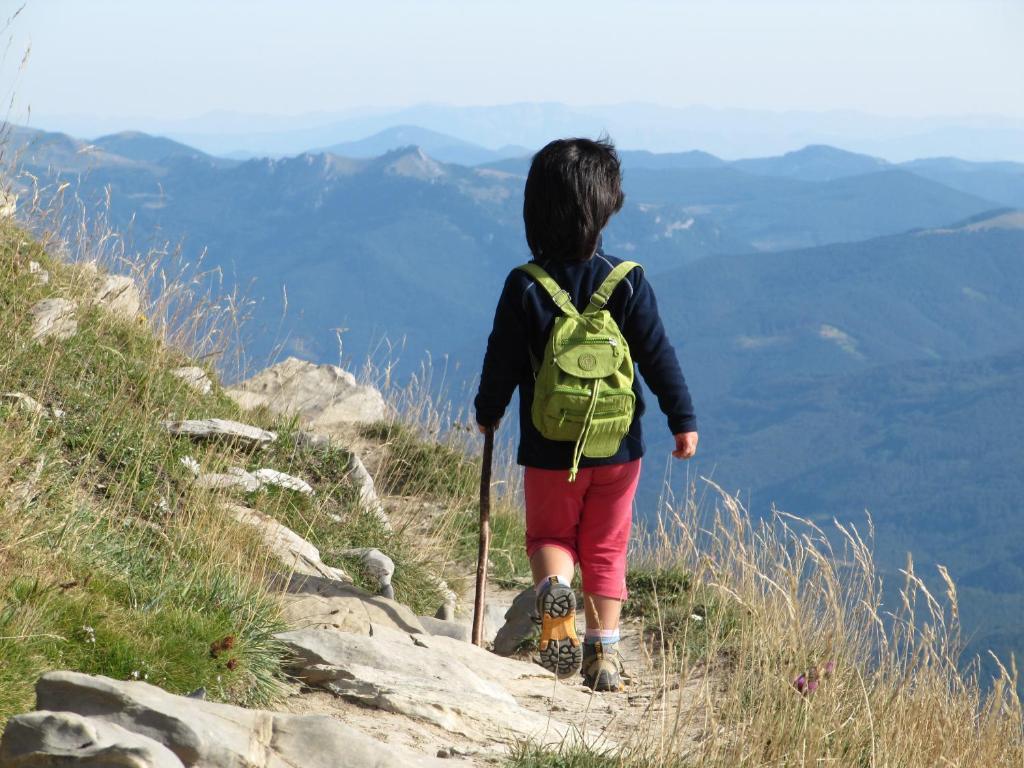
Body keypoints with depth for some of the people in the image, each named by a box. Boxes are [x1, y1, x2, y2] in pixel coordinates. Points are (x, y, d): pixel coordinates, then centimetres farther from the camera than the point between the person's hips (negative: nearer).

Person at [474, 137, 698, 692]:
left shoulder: (524, 287, -10)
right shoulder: (627, 282, -9)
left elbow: (502, 363, -3)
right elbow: (658, 357, -6)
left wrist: (488, 412, 15)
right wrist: (684, 421, 3)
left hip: (550, 451, -1)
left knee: (549, 536, 17)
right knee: (607, 548, 14)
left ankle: (554, 587, -15)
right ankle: (604, 654, 10)